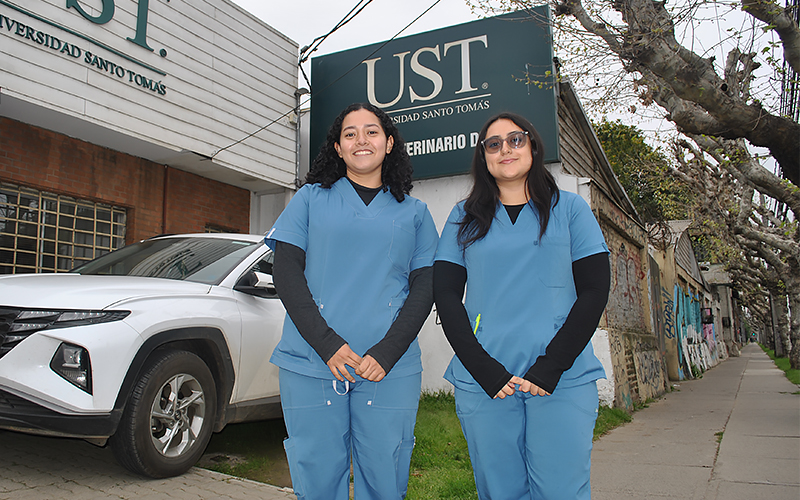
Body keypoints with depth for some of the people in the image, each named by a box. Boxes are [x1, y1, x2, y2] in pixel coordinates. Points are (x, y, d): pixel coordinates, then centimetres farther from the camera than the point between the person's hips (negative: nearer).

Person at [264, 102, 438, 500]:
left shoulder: (413, 212, 14)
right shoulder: (311, 198, 11)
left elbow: (424, 286, 7)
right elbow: (285, 272, 2)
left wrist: (386, 352, -9)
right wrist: (327, 345, -10)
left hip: (390, 369, 1)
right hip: (311, 364, 0)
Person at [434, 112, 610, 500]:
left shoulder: (570, 209, 8)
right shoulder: (464, 218, 10)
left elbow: (595, 291, 2)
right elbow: (445, 296, 4)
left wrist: (551, 366, -9)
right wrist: (483, 369, -8)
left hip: (563, 380, 0)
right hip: (483, 382, 1)